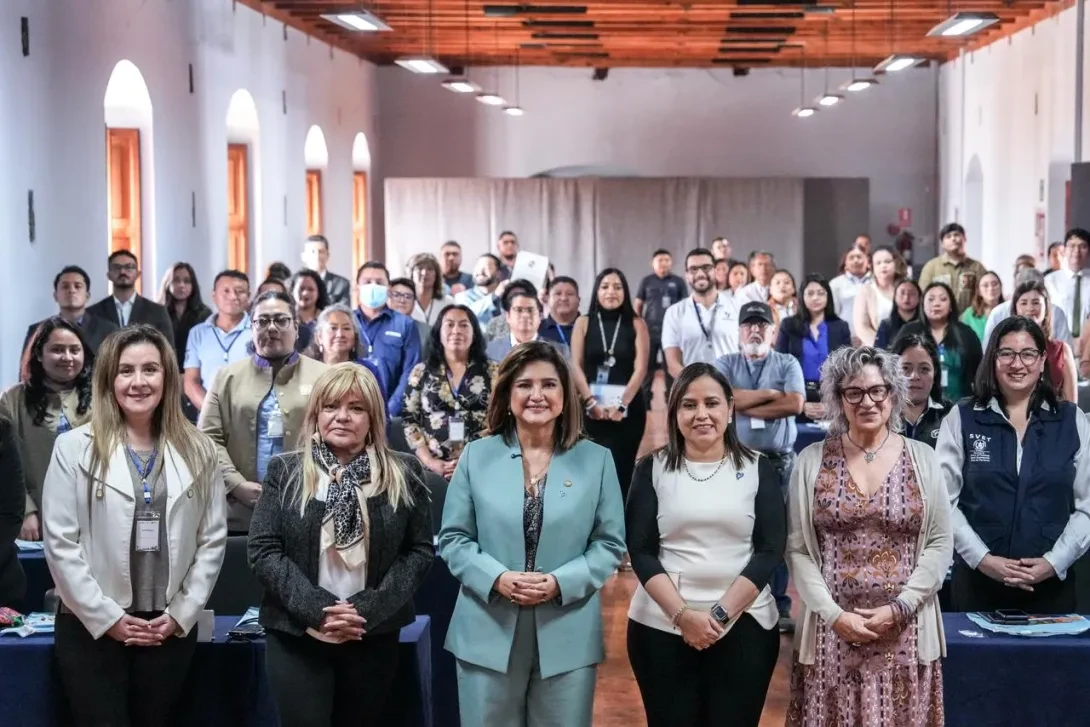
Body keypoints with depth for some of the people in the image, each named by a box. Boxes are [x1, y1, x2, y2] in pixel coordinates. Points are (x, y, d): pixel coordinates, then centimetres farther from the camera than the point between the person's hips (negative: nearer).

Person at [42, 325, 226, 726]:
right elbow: (60, 543, -7)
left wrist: (181, 614, -3)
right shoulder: (74, 448, -4)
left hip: (171, 628, 2)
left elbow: (212, 539, 4)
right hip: (91, 628, -2)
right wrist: (108, 618, -10)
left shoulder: (198, 450, 4)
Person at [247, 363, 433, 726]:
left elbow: (420, 550, -1)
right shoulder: (285, 471, 1)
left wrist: (369, 608, -13)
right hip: (296, 635, -1)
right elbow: (263, 550, -4)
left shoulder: (403, 473, 2)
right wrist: (317, 609, -15)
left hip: (374, 635, 1)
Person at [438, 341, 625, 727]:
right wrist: (497, 578, -15)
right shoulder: (476, 456, 4)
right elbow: (453, 538, 2)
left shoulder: (596, 460, 3)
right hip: (488, 634, 0)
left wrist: (560, 582, -15)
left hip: (568, 637, 0)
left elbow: (610, 543, 1)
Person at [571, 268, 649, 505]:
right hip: (591, 408, 1)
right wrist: (590, 402, -11)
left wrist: (621, 405, -13)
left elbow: (640, 368, -3)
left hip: (628, 407, -1)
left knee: (621, 471, 0)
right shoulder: (583, 323, 7)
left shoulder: (636, 324, 5)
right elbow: (576, 366, 1)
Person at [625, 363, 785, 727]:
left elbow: (770, 550, -3)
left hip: (744, 625, 0)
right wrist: (682, 614, -13)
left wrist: (721, 613, -12)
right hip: (662, 626, 0)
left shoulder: (758, 469, 3)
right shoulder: (653, 469, 4)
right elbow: (641, 551, -1)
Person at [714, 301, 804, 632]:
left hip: (778, 461, 0)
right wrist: (769, 395, -9)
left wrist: (744, 406, -9)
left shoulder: (788, 364, 6)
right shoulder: (725, 364, 7)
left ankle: (779, 607, 9)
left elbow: (795, 404, -11)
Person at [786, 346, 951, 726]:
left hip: (906, 630, 0)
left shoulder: (923, 459, 4)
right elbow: (797, 549, 2)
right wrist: (833, 613, -9)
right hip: (830, 630, 0)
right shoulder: (812, 460, 3)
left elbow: (940, 543, 2)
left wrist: (898, 608, -8)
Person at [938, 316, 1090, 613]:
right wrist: (982, 558, -13)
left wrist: (1054, 562, -10)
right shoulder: (962, 419, 2)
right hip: (978, 582, -1)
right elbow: (943, 501, -3)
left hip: (1052, 583, 1)